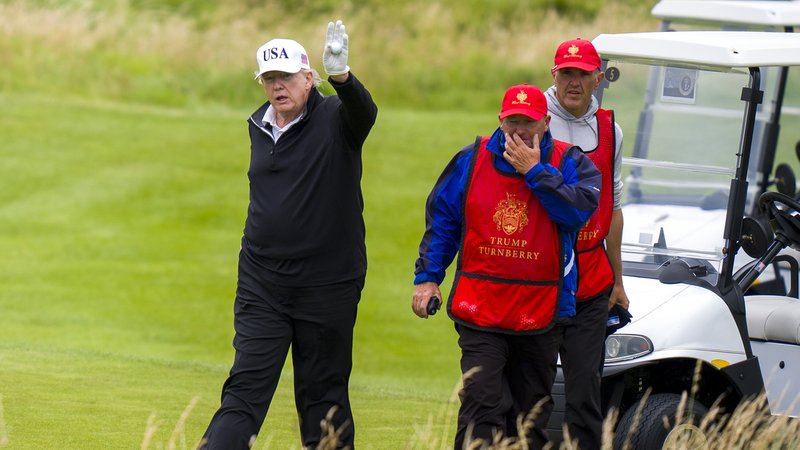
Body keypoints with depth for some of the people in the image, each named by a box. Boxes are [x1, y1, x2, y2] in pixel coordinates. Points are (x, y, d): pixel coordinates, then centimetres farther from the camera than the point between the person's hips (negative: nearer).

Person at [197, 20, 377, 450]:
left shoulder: (335, 119, -7)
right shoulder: (258, 125, 9)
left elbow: (363, 112, -30)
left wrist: (341, 76, -52)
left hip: (328, 285, -4)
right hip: (261, 285, 4)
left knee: (323, 396, 5)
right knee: (245, 388, -5)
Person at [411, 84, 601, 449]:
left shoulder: (569, 163, 1)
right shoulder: (472, 160, 5)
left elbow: (579, 209, -18)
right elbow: (440, 220, 11)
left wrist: (534, 171, -17)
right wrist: (427, 277, 6)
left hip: (541, 313, 1)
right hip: (480, 307, -1)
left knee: (531, 414, 11)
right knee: (483, 406, -13)